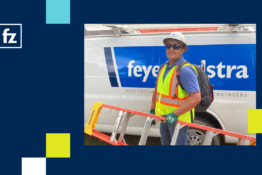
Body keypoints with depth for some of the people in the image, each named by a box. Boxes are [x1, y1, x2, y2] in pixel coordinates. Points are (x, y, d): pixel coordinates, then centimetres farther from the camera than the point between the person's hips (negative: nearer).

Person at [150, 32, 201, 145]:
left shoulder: (185, 70, -21)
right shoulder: (163, 67, 6)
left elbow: (196, 97, -28)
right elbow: (157, 89, 17)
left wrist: (175, 114, -30)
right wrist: (153, 109, 16)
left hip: (178, 118, -8)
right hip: (164, 117, 8)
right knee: (165, 143, 23)